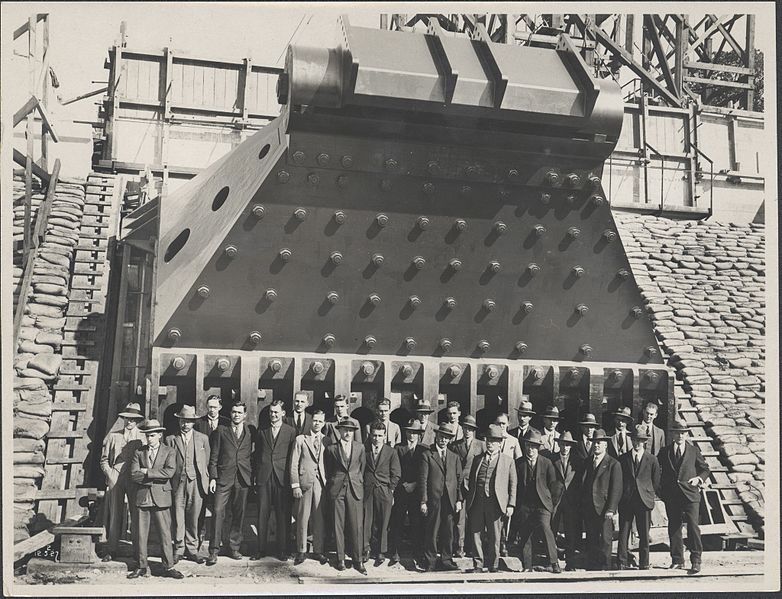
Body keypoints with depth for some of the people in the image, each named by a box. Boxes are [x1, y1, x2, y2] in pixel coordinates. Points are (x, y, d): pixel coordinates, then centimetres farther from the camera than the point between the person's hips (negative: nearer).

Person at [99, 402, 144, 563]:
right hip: (115, 480, 1)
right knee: (114, 515, -1)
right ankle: (111, 550, 8)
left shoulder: (143, 437, 9)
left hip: (135, 481, -1)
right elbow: (104, 460, 12)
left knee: (136, 516, -2)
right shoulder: (112, 436, 11)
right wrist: (110, 475, -1)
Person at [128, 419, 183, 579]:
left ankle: (169, 567, 6)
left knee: (165, 534, -1)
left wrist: (147, 472, -11)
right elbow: (134, 475, -3)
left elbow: (169, 472, -12)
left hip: (161, 498, -2)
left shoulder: (169, 452, 4)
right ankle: (142, 567, 16)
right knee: (141, 534, 6)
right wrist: (156, 477, -11)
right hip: (142, 498, 2)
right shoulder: (139, 452, 9)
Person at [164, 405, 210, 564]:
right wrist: (169, 482, -1)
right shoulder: (170, 439, 8)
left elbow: (207, 462, 12)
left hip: (196, 482, 0)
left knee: (193, 517, 2)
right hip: (178, 482, 0)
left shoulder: (203, 438, 10)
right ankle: (179, 549, 12)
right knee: (178, 517, 0)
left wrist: (206, 481, 6)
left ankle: (192, 549, 11)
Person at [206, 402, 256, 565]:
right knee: (218, 512, -7)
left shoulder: (250, 431, 9)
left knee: (239, 514, 5)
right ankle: (213, 550, -1)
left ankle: (234, 548, 17)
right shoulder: (221, 430, 6)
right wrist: (213, 477, -4)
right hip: (224, 478, -1)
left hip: (243, 478, 1)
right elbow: (214, 456, 4)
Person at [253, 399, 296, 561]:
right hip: (264, 478, 2)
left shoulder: (291, 431, 3)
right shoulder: (262, 431, 12)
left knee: (283, 515, 2)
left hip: (282, 478, -2)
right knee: (262, 514, 4)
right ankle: (261, 549, 13)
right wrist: (256, 475, 6)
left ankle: (282, 550, 10)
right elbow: (257, 455, 14)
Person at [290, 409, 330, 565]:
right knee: (302, 518, 1)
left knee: (320, 519, 3)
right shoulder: (300, 440, 5)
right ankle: (301, 551, 12)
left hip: (321, 483, 1)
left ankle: (319, 551, 14)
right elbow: (293, 465, 2)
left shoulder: (327, 441, 10)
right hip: (304, 482, -1)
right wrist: (295, 485, -5)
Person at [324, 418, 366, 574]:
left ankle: (358, 560, 6)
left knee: (356, 526, -2)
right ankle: (340, 559, 12)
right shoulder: (331, 448, 5)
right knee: (338, 525, 2)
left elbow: (362, 467, 16)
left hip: (355, 490, 1)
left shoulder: (360, 447, 9)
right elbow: (327, 471, 12)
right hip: (336, 490, 0)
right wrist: (330, 486, 11)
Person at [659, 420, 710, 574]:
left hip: (690, 494, -2)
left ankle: (696, 560, -3)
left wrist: (699, 478, -3)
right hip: (671, 496, 2)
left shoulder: (694, 451, 8)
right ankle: (677, 560, 14)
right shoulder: (664, 452, 9)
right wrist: (661, 489, 4)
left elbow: (705, 469, 16)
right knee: (674, 527, 5)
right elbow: (656, 469, 15)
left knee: (693, 526, -10)